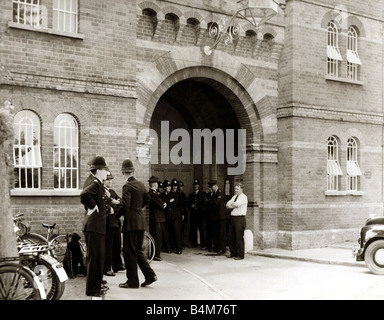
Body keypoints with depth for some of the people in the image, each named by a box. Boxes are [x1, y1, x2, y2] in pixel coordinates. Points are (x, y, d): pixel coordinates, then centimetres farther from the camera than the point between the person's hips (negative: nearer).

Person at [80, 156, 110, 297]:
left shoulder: (98, 184, 15)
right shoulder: (95, 184, -16)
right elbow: (84, 195, -35)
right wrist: (93, 207, -23)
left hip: (97, 227, 10)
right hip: (94, 227, -10)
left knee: (98, 257, 18)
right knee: (95, 258, -4)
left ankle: (97, 284, 29)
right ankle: (92, 289, 4)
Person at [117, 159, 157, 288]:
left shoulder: (127, 186, -13)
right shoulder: (141, 185, 10)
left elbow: (125, 206, -20)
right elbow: (147, 199, 20)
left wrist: (116, 215, -8)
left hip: (131, 222, -8)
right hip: (141, 221, 8)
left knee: (129, 251, 1)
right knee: (138, 250, 17)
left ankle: (132, 281, 7)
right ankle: (150, 275, 12)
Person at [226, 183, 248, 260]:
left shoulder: (243, 197, -7)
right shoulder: (234, 197, 18)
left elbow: (236, 204, -18)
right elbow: (227, 205, 9)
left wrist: (231, 205, 1)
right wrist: (233, 206, -10)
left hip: (239, 218, -8)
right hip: (233, 218, 8)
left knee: (239, 237, -5)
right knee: (231, 237, 12)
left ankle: (240, 255, 3)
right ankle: (233, 253, 24)